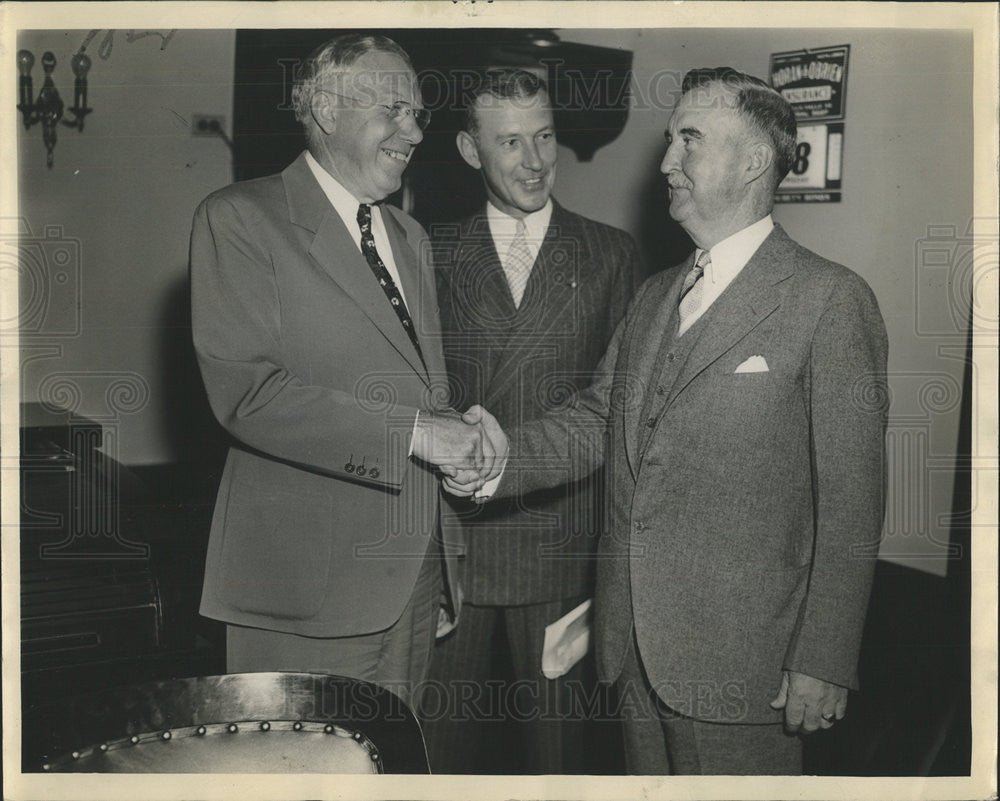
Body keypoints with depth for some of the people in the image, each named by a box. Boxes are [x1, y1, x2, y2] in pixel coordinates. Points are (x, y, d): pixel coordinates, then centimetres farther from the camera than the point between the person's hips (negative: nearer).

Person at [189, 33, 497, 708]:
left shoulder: (411, 237, 19)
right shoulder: (240, 219, -6)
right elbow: (244, 390, -18)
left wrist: (462, 439, 4)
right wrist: (411, 431, -20)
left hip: (416, 572, 7)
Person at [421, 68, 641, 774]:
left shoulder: (611, 255, 3)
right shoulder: (435, 254, 5)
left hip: (563, 543, 0)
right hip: (454, 536, 1)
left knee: (557, 730, 12)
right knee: (445, 729, 13)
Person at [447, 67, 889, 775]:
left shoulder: (831, 300, -10)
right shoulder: (654, 297, 14)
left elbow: (851, 503, -12)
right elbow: (598, 415, 11)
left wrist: (824, 663, -13)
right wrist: (509, 459, -8)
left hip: (738, 661, -6)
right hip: (636, 644, 6)